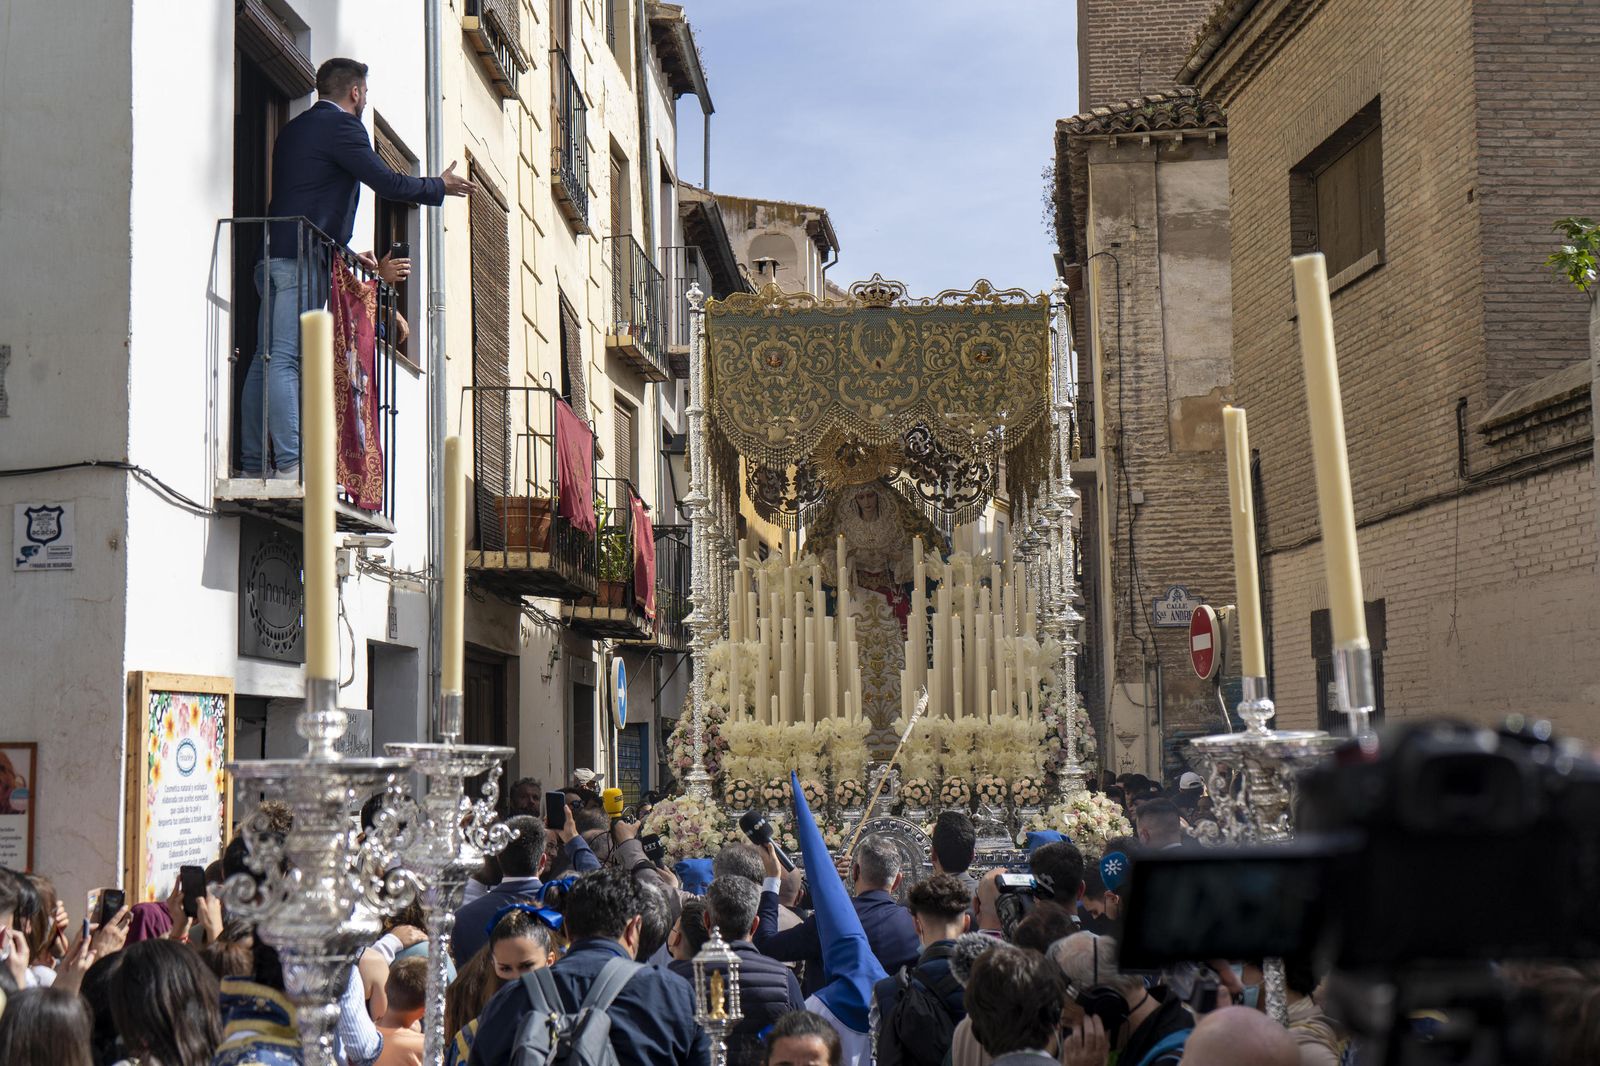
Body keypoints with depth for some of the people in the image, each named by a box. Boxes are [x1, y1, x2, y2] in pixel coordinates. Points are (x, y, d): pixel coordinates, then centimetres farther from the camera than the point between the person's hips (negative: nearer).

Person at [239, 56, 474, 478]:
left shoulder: (294, 128, 25)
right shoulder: (341, 125, -4)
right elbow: (389, 183, -7)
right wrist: (441, 186, 11)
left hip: (274, 254, 9)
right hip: (303, 257, -9)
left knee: (267, 358, 5)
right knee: (286, 359, -15)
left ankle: (253, 464, 4)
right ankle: (292, 463, -20)